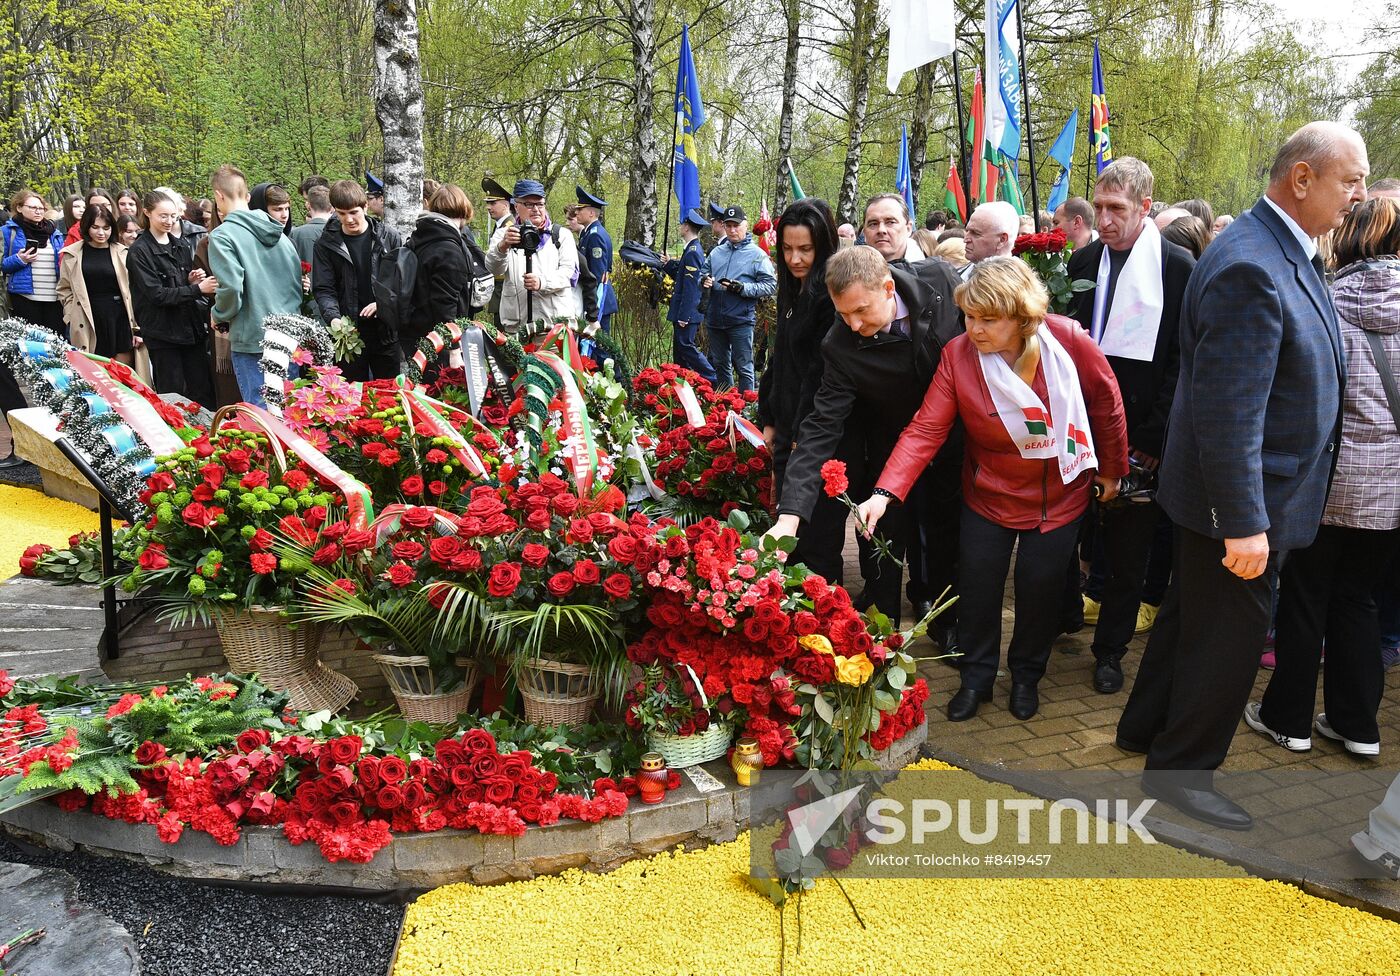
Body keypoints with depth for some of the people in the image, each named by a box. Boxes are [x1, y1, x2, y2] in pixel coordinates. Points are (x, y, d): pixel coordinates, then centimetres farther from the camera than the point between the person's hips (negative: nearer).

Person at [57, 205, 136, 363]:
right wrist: (73, 317, 0)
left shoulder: (122, 253, 3)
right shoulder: (73, 254, 6)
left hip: (119, 320, 0)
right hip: (87, 323, 0)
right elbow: (64, 290, 12)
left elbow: (132, 289, 3)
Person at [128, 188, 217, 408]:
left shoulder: (182, 246, 12)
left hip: (192, 327, 5)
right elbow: (157, 294, -15)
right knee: (173, 395, 0)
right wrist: (197, 289, -21)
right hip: (163, 332, -5)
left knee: (203, 392, 2)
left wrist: (192, 280, -1)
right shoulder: (139, 252, -6)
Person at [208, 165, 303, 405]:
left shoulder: (222, 235, -10)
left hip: (252, 339, -6)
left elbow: (231, 288, -19)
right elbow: (298, 278, 12)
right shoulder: (278, 232, 9)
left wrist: (219, 315, -1)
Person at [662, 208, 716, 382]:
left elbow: (691, 286, -21)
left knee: (686, 346, -9)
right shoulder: (693, 250, 14)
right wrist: (668, 264, 11)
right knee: (679, 348, 14)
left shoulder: (692, 252, -17)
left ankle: (712, 381, -7)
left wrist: (684, 315, -21)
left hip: (687, 313, -10)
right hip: (684, 312, 10)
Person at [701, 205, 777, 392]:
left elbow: (770, 285, -9)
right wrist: (704, 281, -1)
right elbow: (704, 273, 23)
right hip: (715, 320, 6)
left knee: (744, 368, -2)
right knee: (720, 365, 16)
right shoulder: (717, 252, 11)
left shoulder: (757, 254, -4)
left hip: (741, 321, -6)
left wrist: (743, 288, -20)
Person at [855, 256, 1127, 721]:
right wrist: (884, 494, -36)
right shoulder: (958, 355, -20)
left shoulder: (1067, 340, -21)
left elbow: (1106, 402, -6)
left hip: (1058, 495, 0)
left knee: (1040, 588, 9)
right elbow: (925, 429, -24)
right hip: (989, 495, 0)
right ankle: (976, 677, 29)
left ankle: (1026, 676, 34)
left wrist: (1112, 469, 4)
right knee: (977, 584, 6)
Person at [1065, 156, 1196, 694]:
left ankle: (1110, 650, 23)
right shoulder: (1083, 261, 6)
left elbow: (1184, 360, -7)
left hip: (1141, 433, -3)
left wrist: (1155, 436, -11)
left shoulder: (1178, 267, -6)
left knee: (1129, 550, 8)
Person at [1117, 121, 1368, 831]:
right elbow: (1228, 411, -28)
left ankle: (1145, 727, 40)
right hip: (1241, 503, -10)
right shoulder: (1250, 268, -26)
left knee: (1193, 612, 22)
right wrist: (1245, 524, -26)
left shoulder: (1287, 253, 6)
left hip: (1245, 493, 10)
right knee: (1229, 634, 5)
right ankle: (1180, 769, 23)